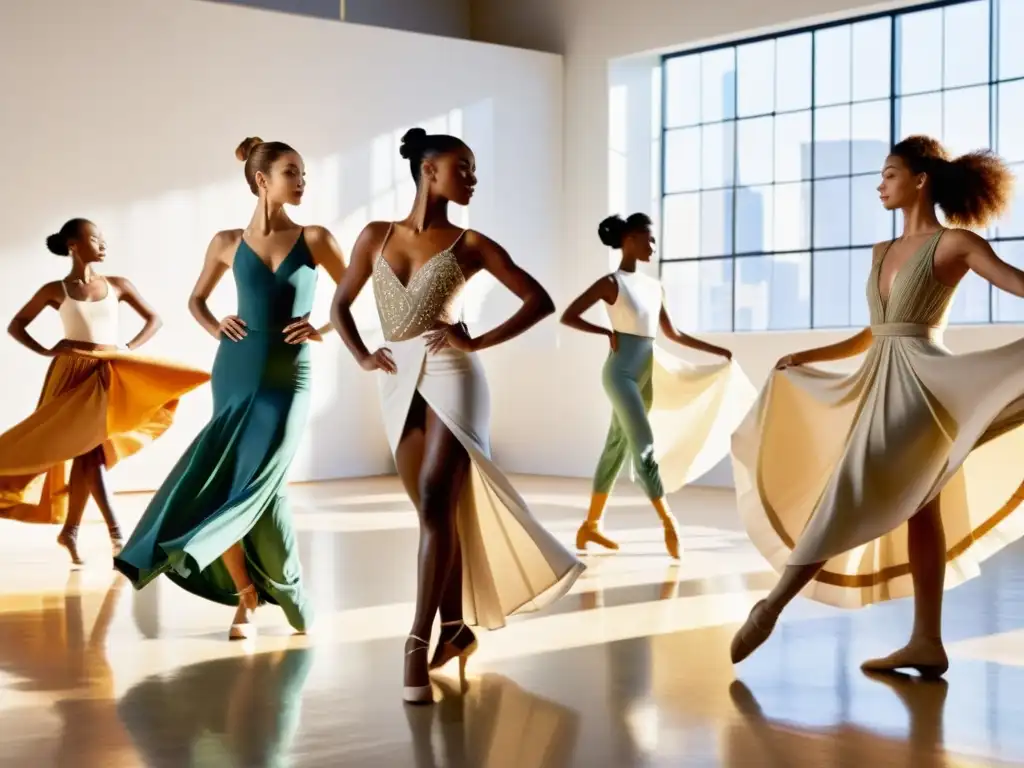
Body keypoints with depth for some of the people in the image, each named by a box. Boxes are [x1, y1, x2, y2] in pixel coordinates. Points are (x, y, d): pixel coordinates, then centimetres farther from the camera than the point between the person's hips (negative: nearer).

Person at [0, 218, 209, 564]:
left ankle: (70, 529, 12)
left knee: (85, 450, 1)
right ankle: (115, 532, -10)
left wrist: (128, 348, -2)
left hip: (110, 375, 2)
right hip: (75, 375, -2)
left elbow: (154, 319, 11)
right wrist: (45, 350, -4)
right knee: (89, 449, -9)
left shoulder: (118, 285, 6)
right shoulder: (55, 290, 1)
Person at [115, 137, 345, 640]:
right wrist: (214, 328, 2)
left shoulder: (314, 239, 1)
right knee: (261, 488, -3)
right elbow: (196, 299, 20)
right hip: (237, 372, 1)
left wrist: (323, 330, -4)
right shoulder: (228, 243, 5)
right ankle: (249, 597, 11)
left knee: (252, 483, -11)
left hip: (288, 377, -1)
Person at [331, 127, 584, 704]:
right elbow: (341, 304, 18)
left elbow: (541, 300, 2)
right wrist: (362, 356, 3)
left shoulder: (469, 244, 2)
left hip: (451, 377, -3)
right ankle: (456, 629, 20)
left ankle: (419, 643, -17)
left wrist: (479, 342, -6)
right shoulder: (377, 237, 8)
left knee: (437, 505, -14)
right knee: (436, 511, 9)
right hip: (400, 384, 3)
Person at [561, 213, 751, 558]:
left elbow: (673, 334, 20)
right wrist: (608, 332, -15)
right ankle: (669, 524, -14)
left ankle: (590, 525, 18)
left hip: (646, 374, 7)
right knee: (644, 445, -14)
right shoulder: (611, 283, -6)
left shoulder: (654, 286, 13)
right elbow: (567, 316, -8)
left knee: (618, 449, 10)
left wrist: (718, 351, 18)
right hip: (621, 373, -7)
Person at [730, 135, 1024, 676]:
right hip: (882, 384, 8)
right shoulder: (882, 252, 17)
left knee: (849, 502, -9)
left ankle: (770, 610, -6)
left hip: (917, 383, -8)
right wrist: (806, 357, 18)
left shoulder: (956, 243, -5)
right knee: (919, 512, 7)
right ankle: (926, 641, 9)